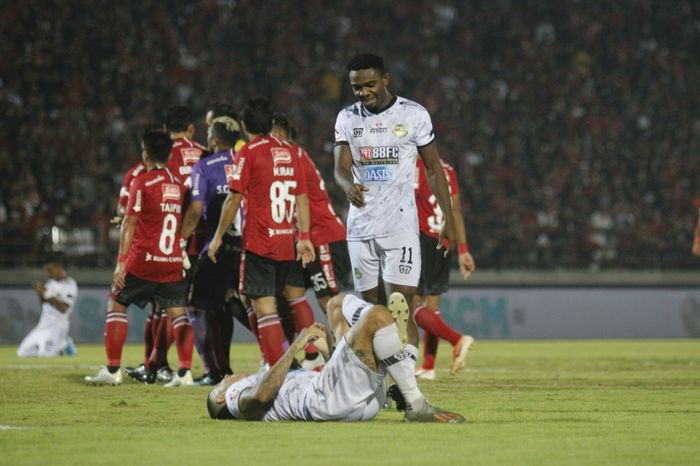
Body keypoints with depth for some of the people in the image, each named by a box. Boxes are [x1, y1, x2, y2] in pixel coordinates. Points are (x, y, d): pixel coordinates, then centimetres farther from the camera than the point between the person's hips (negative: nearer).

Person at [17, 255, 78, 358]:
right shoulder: (51, 283, 14)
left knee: (44, 353, -27)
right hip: (43, 324, 8)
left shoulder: (69, 285, -10)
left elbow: (63, 309, -19)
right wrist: (40, 293, -2)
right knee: (23, 352, 2)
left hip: (58, 325, -8)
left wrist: (47, 293, -21)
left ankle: (63, 344, 4)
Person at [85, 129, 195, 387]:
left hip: (143, 260, -4)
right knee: (178, 312, 6)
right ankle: (185, 371, -6)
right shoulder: (180, 184, 7)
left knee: (116, 305, 9)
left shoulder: (142, 183, -8)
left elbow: (130, 223, -9)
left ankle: (112, 370, 6)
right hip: (174, 262, 4)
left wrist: (121, 261, -9)